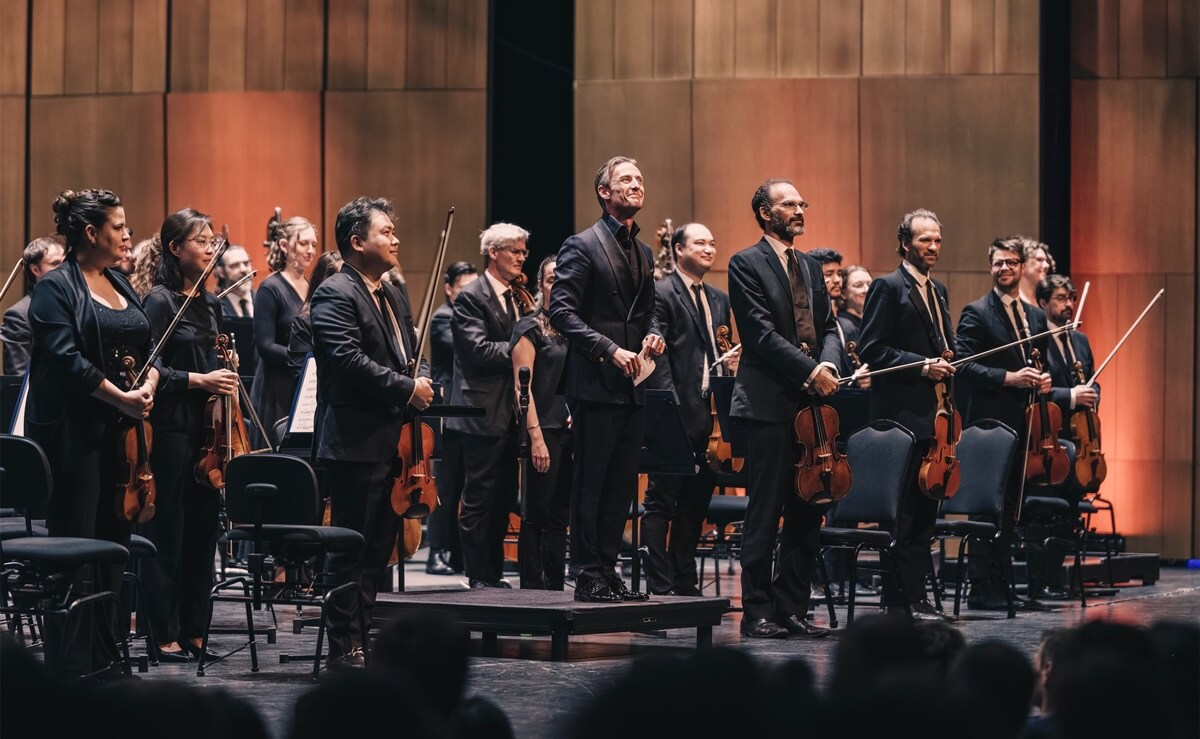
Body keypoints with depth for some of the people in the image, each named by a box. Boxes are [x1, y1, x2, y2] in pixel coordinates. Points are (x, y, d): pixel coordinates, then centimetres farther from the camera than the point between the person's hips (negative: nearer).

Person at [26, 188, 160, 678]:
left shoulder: (121, 285, 15)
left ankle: (108, 664, 18)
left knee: (114, 546, 11)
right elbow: (65, 358, -18)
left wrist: (149, 385, -6)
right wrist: (119, 397, -23)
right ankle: (70, 672, -3)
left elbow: (147, 350, 15)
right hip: (75, 434, -8)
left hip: (122, 435, 8)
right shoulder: (56, 288, -8)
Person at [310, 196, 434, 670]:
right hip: (356, 441, -9)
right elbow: (350, 360, -22)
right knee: (351, 548, -4)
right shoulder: (335, 295, -10)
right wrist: (407, 388, -18)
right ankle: (344, 647, 0)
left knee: (380, 546, 12)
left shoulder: (394, 298, 19)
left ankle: (368, 636, 19)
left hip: (393, 443, 9)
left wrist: (421, 389, 7)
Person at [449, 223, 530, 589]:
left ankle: (494, 574, 17)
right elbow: (480, 349, -19)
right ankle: (479, 576, 0)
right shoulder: (471, 298, -8)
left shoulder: (516, 298, 17)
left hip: (509, 415, 8)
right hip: (484, 413, -8)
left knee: (504, 500, 11)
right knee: (480, 499, -4)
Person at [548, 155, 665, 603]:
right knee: (591, 484, -3)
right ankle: (588, 577, -1)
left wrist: (653, 333, 3)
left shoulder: (642, 253, 17)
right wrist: (610, 350, -21)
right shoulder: (582, 246, -7)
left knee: (622, 486, 9)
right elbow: (562, 312, -13)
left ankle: (608, 571, 15)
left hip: (633, 388, 7)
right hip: (596, 384, -7)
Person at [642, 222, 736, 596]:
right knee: (662, 500, -3)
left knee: (696, 502, 11)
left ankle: (684, 582, 17)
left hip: (712, 413, 8)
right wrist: (670, 404, -20)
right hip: (677, 414, -8)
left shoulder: (719, 300, 19)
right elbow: (657, 354, -13)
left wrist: (732, 362, 4)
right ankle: (659, 586, -3)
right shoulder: (662, 293, -5)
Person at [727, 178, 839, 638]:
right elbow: (762, 332, -12)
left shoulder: (811, 267, 20)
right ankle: (758, 612, -1)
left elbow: (829, 327, 15)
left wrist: (828, 364, -6)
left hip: (811, 402, 7)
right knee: (765, 513, -5)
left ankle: (793, 608, 12)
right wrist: (809, 370, -17)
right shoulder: (747, 264, -3)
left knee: (807, 513, 7)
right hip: (770, 404, -7)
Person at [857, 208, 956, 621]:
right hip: (903, 413, -8)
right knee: (904, 509, -8)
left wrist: (946, 364, 6)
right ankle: (902, 598, -6)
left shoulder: (937, 291, 19)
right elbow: (872, 350, -13)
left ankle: (916, 592, 13)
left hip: (934, 415, 8)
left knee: (926, 506, 9)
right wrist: (922, 367, -19)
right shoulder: (888, 288, -6)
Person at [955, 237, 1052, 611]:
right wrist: (1008, 378, -21)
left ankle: (998, 584, 14)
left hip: (1022, 423, 7)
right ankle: (982, 589, -5)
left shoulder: (1036, 317, 17)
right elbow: (964, 364, -13)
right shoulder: (976, 313, -4)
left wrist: (1043, 380, 2)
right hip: (989, 422, -7)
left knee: (1009, 506, 9)